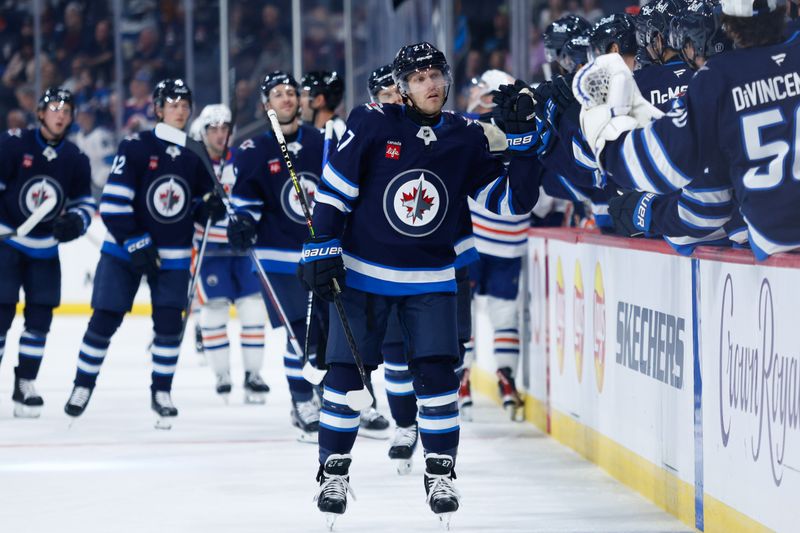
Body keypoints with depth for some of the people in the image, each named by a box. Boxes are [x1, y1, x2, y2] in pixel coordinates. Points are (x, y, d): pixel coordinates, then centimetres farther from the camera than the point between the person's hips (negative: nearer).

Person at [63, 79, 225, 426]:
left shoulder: (194, 156, 5)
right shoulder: (136, 148, -11)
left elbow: (199, 204, 16)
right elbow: (112, 202, -15)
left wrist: (209, 208, -8)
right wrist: (135, 244, -18)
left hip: (173, 256, 3)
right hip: (124, 250, -3)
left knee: (169, 322, -5)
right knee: (104, 319, -2)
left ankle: (161, 392, 9)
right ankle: (83, 385, 13)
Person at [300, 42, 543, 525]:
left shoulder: (467, 140, 0)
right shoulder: (373, 124, -9)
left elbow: (513, 201, 0)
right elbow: (333, 191, -5)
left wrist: (522, 141, -9)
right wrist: (321, 251, -9)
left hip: (431, 277, 2)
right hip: (361, 271, -1)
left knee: (437, 372, -7)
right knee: (346, 371, -1)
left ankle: (441, 474, 7)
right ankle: (334, 473, 12)